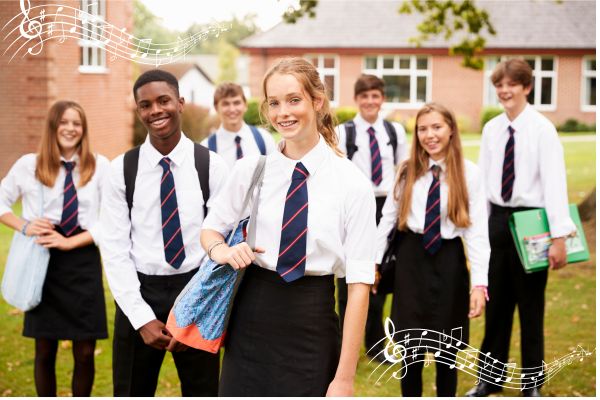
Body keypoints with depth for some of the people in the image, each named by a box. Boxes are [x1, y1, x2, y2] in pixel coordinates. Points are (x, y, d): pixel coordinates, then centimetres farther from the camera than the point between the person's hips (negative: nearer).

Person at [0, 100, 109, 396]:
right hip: (44, 262, 1)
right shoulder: (29, 165, 3)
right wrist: (24, 227, -4)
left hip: (83, 262, -1)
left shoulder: (100, 166, 0)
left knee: (84, 352, 2)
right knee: (45, 351, 8)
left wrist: (70, 241, -13)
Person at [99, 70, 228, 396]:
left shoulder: (212, 166, -3)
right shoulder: (122, 169, -1)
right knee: (132, 392, 12)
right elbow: (114, 249, -3)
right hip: (139, 294, 1)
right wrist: (142, 318, -10)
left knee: (202, 391, 10)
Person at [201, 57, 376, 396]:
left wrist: (345, 378, -14)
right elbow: (211, 229, 16)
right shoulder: (249, 170, 0)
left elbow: (360, 283, -10)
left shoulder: (353, 184, -8)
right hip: (250, 321, 2)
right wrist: (222, 250, -9)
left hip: (313, 327, -2)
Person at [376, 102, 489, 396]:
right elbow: (388, 218, 5)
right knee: (411, 347, 6)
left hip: (448, 260, -1)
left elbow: (477, 230, -9)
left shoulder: (469, 173, -6)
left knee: (447, 349, 10)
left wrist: (479, 283, -15)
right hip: (412, 258, 1)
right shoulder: (407, 171, 1)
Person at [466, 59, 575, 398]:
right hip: (498, 218, 5)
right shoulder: (491, 129, 5)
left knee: (530, 304, 7)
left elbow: (554, 181, -16)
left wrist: (559, 236, -21)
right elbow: (483, 179, 10)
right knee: (496, 303, 13)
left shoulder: (542, 129, -11)